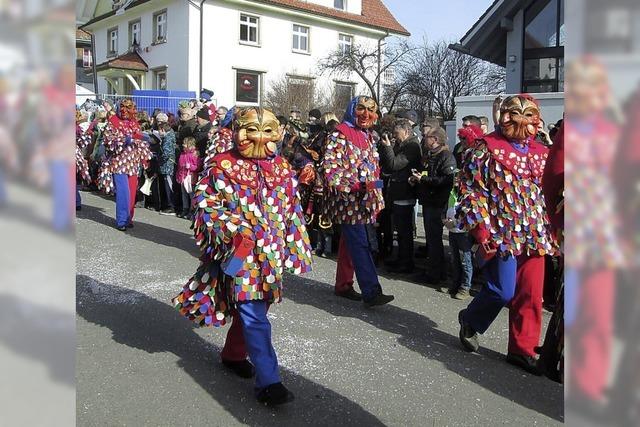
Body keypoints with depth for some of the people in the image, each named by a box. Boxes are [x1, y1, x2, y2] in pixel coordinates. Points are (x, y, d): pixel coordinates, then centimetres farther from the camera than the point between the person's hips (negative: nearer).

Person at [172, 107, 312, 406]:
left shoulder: (282, 168, 7)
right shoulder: (224, 165, -5)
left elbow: (292, 212, 12)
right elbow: (204, 201, -4)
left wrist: (294, 249, 11)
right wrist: (228, 227, -17)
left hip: (271, 251, 5)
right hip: (241, 251, -5)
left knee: (252, 308, 17)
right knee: (254, 315, -8)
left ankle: (234, 353, 40)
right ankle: (268, 381, -3)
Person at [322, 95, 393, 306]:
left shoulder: (368, 136, 17)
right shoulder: (341, 134, -9)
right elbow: (330, 166, -17)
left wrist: (377, 198, 20)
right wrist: (352, 186, -25)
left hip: (364, 200, 8)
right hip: (348, 200, -8)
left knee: (350, 242, 14)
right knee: (361, 244, -11)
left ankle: (343, 285, 25)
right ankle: (371, 292, -11)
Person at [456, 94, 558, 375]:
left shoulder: (540, 152, 12)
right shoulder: (487, 148, -4)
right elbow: (471, 191, -7)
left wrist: (549, 231, 11)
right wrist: (482, 233, -13)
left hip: (534, 235, 6)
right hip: (502, 234, -5)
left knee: (530, 295, 6)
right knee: (503, 291, -5)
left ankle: (522, 349, 20)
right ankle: (470, 320, 24)